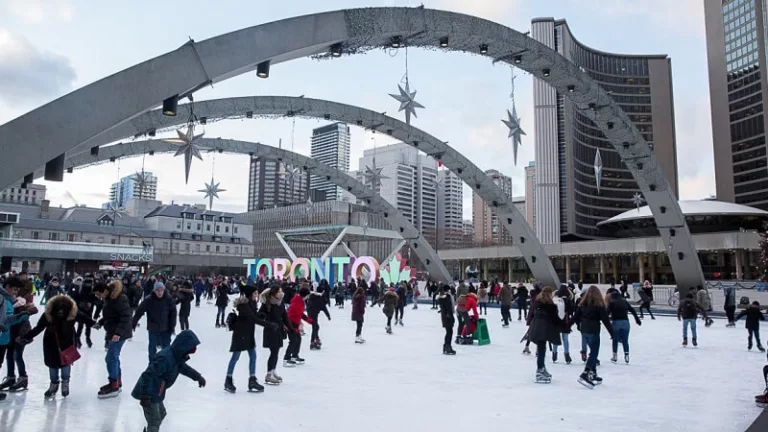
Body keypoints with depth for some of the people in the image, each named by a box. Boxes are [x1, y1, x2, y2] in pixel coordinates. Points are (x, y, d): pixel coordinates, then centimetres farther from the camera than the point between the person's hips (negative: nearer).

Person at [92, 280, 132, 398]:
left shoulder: (120, 298, -22)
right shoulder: (109, 298, 8)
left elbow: (126, 317, -26)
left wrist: (118, 333, -33)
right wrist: (100, 323, 7)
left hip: (119, 333, -10)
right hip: (111, 331, 10)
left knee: (111, 358, -8)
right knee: (113, 357, 16)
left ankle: (114, 386, 1)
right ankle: (117, 383, 28)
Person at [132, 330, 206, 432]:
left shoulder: (175, 356, 0)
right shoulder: (165, 358, -31)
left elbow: (183, 367, 20)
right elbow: (148, 375, -31)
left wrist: (198, 376, 24)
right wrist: (145, 396, -31)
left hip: (156, 393, 10)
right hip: (149, 394, -10)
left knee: (161, 414, 27)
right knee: (154, 421, -5)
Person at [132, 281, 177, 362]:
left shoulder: (168, 299, -12)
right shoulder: (148, 300, -15)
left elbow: (173, 312, -6)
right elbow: (139, 311, -9)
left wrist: (172, 326, -7)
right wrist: (133, 324, -8)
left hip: (166, 328, 0)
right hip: (153, 329, 0)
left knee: (166, 347, 8)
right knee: (152, 347, 11)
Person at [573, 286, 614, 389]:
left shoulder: (582, 304, 8)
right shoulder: (599, 304, -7)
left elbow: (576, 317, 10)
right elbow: (605, 320, -11)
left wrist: (580, 324, 30)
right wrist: (612, 332, -6)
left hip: (584, 331, 6)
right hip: (593, 331, -6)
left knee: (593, 352, 19)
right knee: (594, 353, -5)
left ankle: (593, 375, 21)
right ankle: (584, 375, -18)